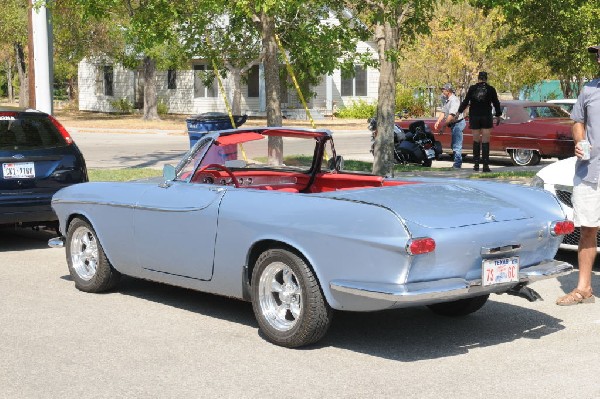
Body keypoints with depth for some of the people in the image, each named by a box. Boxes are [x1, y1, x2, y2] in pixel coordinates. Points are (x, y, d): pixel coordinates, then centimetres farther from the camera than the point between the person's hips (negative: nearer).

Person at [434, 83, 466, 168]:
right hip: (454, 124, 11)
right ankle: (458, 163, 21)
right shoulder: (448, 100, 14)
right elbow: (443, 112, 10)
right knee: (454, 145, 15)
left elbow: (451, 115, -25)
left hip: (458, 123, -11)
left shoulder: (454, 100, -18)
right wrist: (438, 121, -6)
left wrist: (443, 126, -25)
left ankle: (457, 164, -9)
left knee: (457, 145, -10)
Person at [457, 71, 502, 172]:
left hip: (474, 117, 1)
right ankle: (485, 165, -6)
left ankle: (476, 164, 9)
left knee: (476, 141, 9)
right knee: (485, 141, -1)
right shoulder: (491, 89, 1)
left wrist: (459, 112, 11)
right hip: (486, 117, -1)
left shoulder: (472, 88, 0)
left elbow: (466, 101, 1)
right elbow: (496, 103, 7)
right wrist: (498, 115, 19)